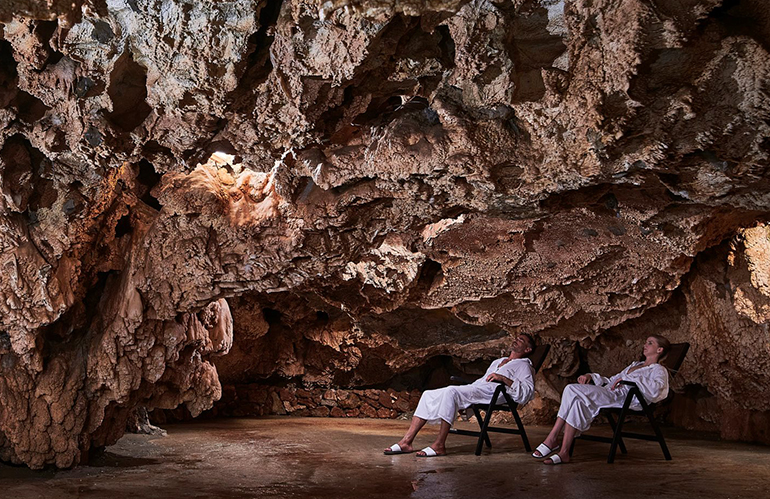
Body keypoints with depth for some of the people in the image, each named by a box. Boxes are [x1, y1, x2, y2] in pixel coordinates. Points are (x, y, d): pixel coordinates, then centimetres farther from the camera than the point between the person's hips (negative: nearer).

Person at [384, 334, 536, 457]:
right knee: (429, 395, -8)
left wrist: (503, 378, -15)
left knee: (451, 391, -34)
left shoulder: (523, 365, 13)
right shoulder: (498, 361, 38)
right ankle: (407, 441, -16)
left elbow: (528, 391, -5)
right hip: (474, 388, 8)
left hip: (494, 392, -8)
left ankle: (439, 445, -34)